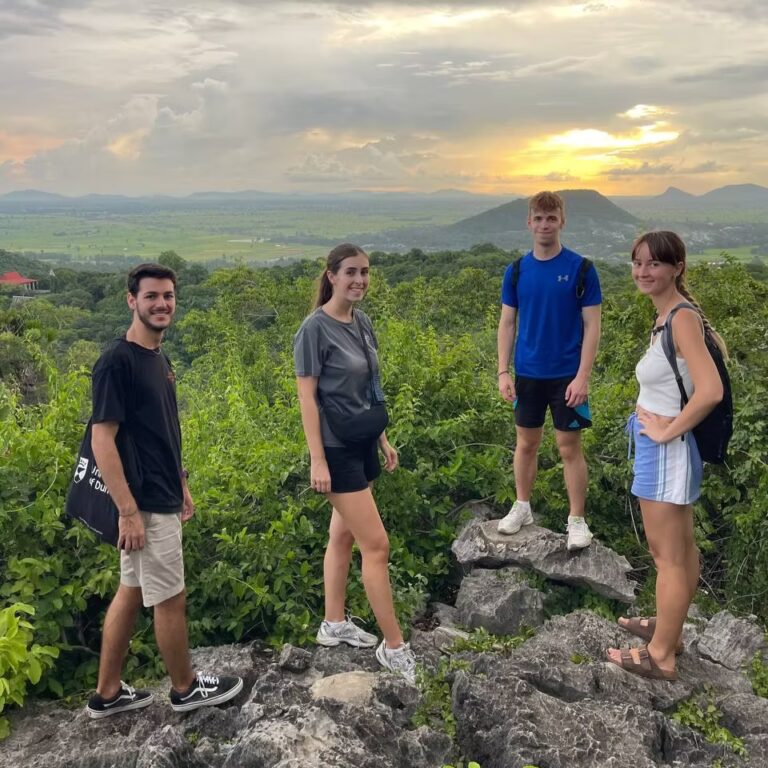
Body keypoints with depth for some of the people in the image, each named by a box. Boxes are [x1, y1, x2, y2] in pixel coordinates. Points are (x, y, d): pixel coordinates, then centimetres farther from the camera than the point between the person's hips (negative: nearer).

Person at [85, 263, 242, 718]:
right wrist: (128, 511, -23)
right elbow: (102, 440, -21)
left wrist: (182, 485, 20)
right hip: (146, 505, -9)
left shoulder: (159, 359, 10)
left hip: (162, 499, 9)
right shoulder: (117, 362, -18)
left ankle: (108, 694, 28)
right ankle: (186, 688, 24)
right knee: (170, 599, 5)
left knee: (131, 593, 16)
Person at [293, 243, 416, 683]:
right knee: (376, 544, -5)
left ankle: (335, 623, 31)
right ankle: (394, 646, 6)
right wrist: (318, 460, -18)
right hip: (338, 449, -8)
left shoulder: (362, 323, 7)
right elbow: (307, 397, -16)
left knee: (344, 535, 17)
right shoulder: (316, 328, -15)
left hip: (364, 444, 8)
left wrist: (383, 440, 16)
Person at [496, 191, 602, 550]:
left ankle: (577, 520, 15)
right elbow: (507, 323, 6)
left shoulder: (581, 269, -7)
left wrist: (582, 376, -14)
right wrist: (503, 372, -1)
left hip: (567, 376, -3)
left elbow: (592, 326, -7)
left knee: (569, 447, 3)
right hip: (527, 374, 3)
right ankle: (522, 507, 30)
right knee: (526, 443, 14)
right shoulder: (517, 271, 2)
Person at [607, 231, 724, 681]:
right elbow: (717, 348, 21)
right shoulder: (672, 315, 6)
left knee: (666, 554, 2)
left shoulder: (682, 318, -20)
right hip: (662, 447, 10)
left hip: (667, 450, -10)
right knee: (681, 547, 21)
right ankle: (669, 629, 36)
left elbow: (711, 392, -30)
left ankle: (661, 656, 14)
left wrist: (668, 430, -17)